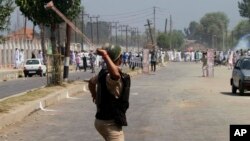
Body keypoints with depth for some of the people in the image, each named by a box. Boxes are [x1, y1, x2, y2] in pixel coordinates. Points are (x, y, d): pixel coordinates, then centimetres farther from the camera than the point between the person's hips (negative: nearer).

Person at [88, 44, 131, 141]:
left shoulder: (103, 73, 4)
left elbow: (91, 82, 25)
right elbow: (115, 74, -51)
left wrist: (95, 96, 43)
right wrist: (106, 56, -42)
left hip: (101, 119, 10)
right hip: (111, 123, -10)